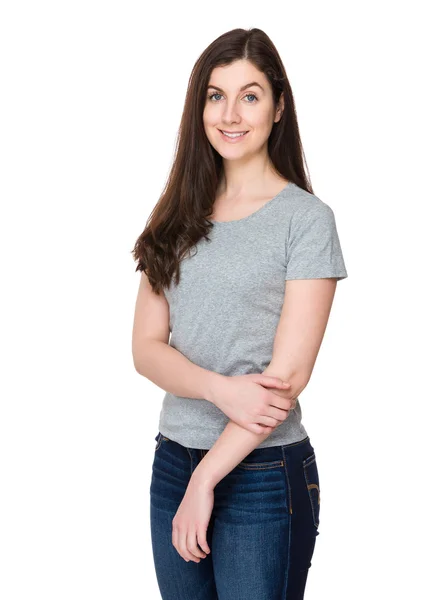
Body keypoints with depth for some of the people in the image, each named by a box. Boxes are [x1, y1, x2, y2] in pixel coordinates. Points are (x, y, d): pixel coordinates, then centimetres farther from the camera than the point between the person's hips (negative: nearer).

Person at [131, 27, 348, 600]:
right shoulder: (179, 215, 7)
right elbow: (146, 347, 0)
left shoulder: (306, 218, -8)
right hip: (173, 461, 5)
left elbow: (288, 375, -14)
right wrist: (219, 388, -18)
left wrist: (206, 479, -14)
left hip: (262, 474, -4)